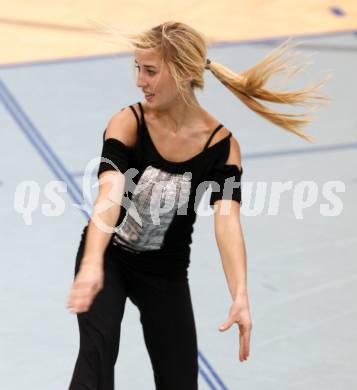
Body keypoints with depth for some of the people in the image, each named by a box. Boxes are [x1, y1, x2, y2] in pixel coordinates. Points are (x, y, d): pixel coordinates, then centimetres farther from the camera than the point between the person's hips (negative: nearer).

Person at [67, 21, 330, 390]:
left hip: (166, 272, 2)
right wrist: (91, 265, -53)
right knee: (98, 347, -28)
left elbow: (227, 220, -29)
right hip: (109, 257, -2)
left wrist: (240, 298, -45)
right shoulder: (127, 123, -20)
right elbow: (109, 193, -36)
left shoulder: (221, 146, -17)